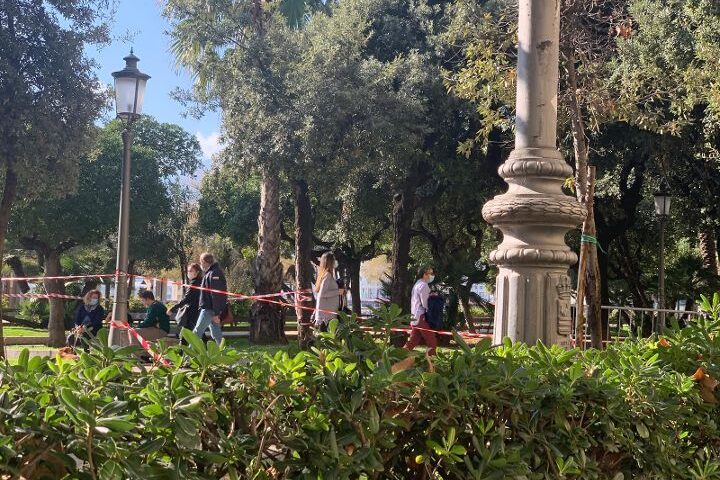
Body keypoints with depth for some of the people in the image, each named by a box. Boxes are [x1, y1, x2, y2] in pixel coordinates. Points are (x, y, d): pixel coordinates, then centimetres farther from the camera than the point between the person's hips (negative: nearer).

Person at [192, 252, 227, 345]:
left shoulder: (213, 274, -15)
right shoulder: (209, 273, 18)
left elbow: (216, 295, -21)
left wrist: (216, 313, -24)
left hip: (209, 309, -10)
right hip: (208, 308, 10)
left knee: (197, 332, -7)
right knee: (216, 334, 10)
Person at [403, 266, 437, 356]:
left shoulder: (417, 284, 19)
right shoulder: (423, 285, -12)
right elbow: (425, 304, -17)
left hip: (415, 318, 10)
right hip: (421, 318, -10)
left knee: (412, 342, 11)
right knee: (432, 342, -6)